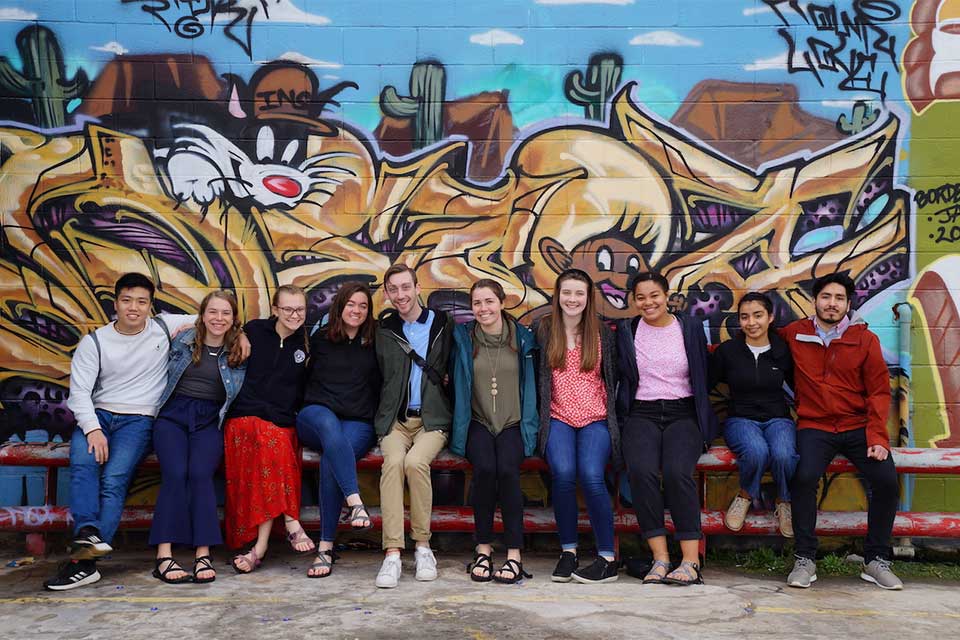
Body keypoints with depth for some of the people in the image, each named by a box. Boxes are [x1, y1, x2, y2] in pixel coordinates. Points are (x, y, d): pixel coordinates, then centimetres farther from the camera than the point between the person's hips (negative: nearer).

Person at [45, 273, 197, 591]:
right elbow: (79, 390, -2)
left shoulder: (165, 327, 5)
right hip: (97, 414, 2)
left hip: (139, 418, -2)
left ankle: (84, 559, -28)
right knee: (82, 463, -31)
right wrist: (92, 428, -17)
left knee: (115, 478, -25)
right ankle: (88, 534, -41)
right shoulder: (94, 341, 5)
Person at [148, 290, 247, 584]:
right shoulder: (182, 340, 12)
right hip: (173, 414, 0)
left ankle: (203, 554, -27)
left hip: (210, 420, 0)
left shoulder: (240, 353, 10)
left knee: (200, 473, -26)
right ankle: (164, 555, -27)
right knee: (175, 473, -25)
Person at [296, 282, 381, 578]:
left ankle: (326, 547, -27)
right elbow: (306, 378, 21)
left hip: (359, 423, 0)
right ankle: (355, 501, -50)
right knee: (328, 422, -38)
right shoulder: (319, 339, 15)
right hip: (315, 416, 0)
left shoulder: (375, 342, 14)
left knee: (330, 461, -31)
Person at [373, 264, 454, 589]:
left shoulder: (442, 323, 9)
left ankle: (423, 546, -14)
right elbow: (380, 374, 16)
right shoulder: (384, 329, 13)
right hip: (395, 419, 1)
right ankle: (392, 553, -29)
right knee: (393, 461, -29)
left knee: (415, 462, -30)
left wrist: (444, 380, -1)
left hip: (432, 418, -1)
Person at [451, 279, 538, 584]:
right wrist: (459, 431, 0)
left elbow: (530, 385, 11)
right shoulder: (463, 338, 7)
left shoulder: (522, 337, 8)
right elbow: (457, 385, 9)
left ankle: (514, 555, -22)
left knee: (507, 470, -29)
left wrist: (528, 425, 3)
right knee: (485, 468, -29)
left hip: (514, 424, 0)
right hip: (477, 422, 0)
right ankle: (483, 549, -16)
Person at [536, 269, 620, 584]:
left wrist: (610, 414, 6)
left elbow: (612, 378, 15)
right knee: (563, 472, -27)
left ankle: (608, 558, -14)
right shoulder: (544, 330, 10)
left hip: (595, 418, 0)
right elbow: (536, 376, 12)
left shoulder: (601, 333, 11)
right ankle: (568, 551, -10)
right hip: (558, 417, 0)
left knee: (591, 475, -25)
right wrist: (542, 414, 5)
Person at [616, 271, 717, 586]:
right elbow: (619, 378, 13)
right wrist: (619, 416, 1)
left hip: (683, 414, 0)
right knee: (641, 470, -29)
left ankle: (691, 562, -25)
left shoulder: (691, 327, 9)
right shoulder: (626, 331, 10)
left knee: (677, 471, -29)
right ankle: (660, 558, -23)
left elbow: (703, 377, 12)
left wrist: (703, 421, 4)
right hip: (641, 415, 1)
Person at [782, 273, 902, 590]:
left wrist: (877, 437, -7)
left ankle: (876, 560, 1)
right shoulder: (794, 334, 5)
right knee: (805, 476, -29)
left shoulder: (865, 339, 4)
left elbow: (879, 391, 4)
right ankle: (805, 560, -13)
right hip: (814, 426, -1)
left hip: (858, 426, 1)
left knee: (887, 480, -21)